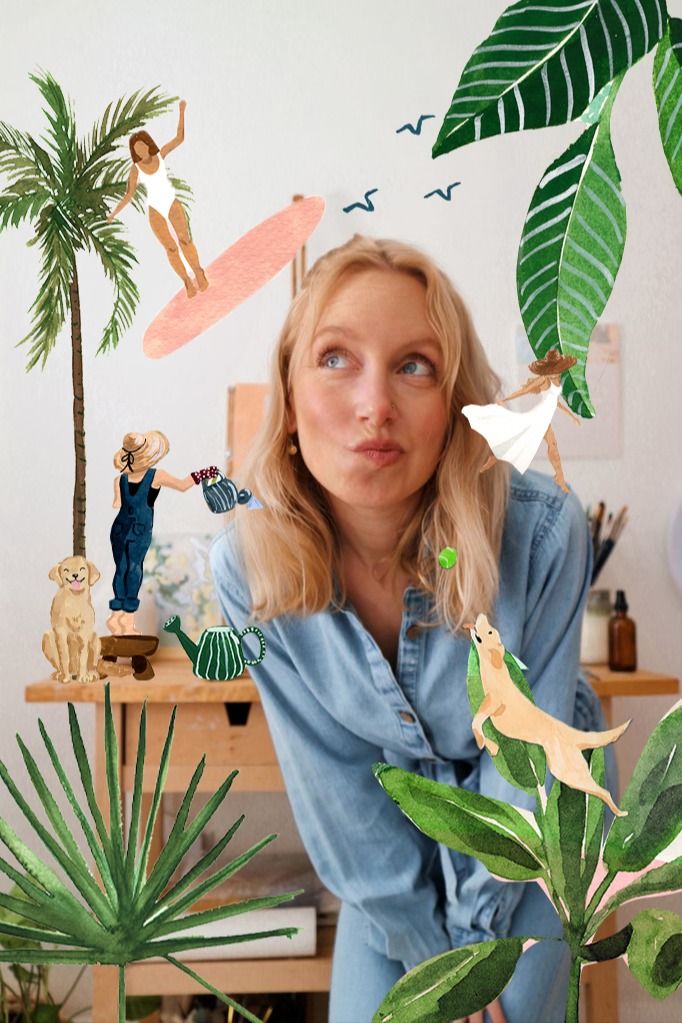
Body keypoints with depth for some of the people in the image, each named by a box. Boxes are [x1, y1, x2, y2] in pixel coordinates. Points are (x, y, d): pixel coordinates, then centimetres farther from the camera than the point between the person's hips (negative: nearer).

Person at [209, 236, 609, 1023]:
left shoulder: (543, 532, -32)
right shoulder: (247, 566, -25)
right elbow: (331, 778, -15)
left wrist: (472, 942, -11)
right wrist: (430, 950, -11)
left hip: (537, 819, -1)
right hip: (391, 832, 2)